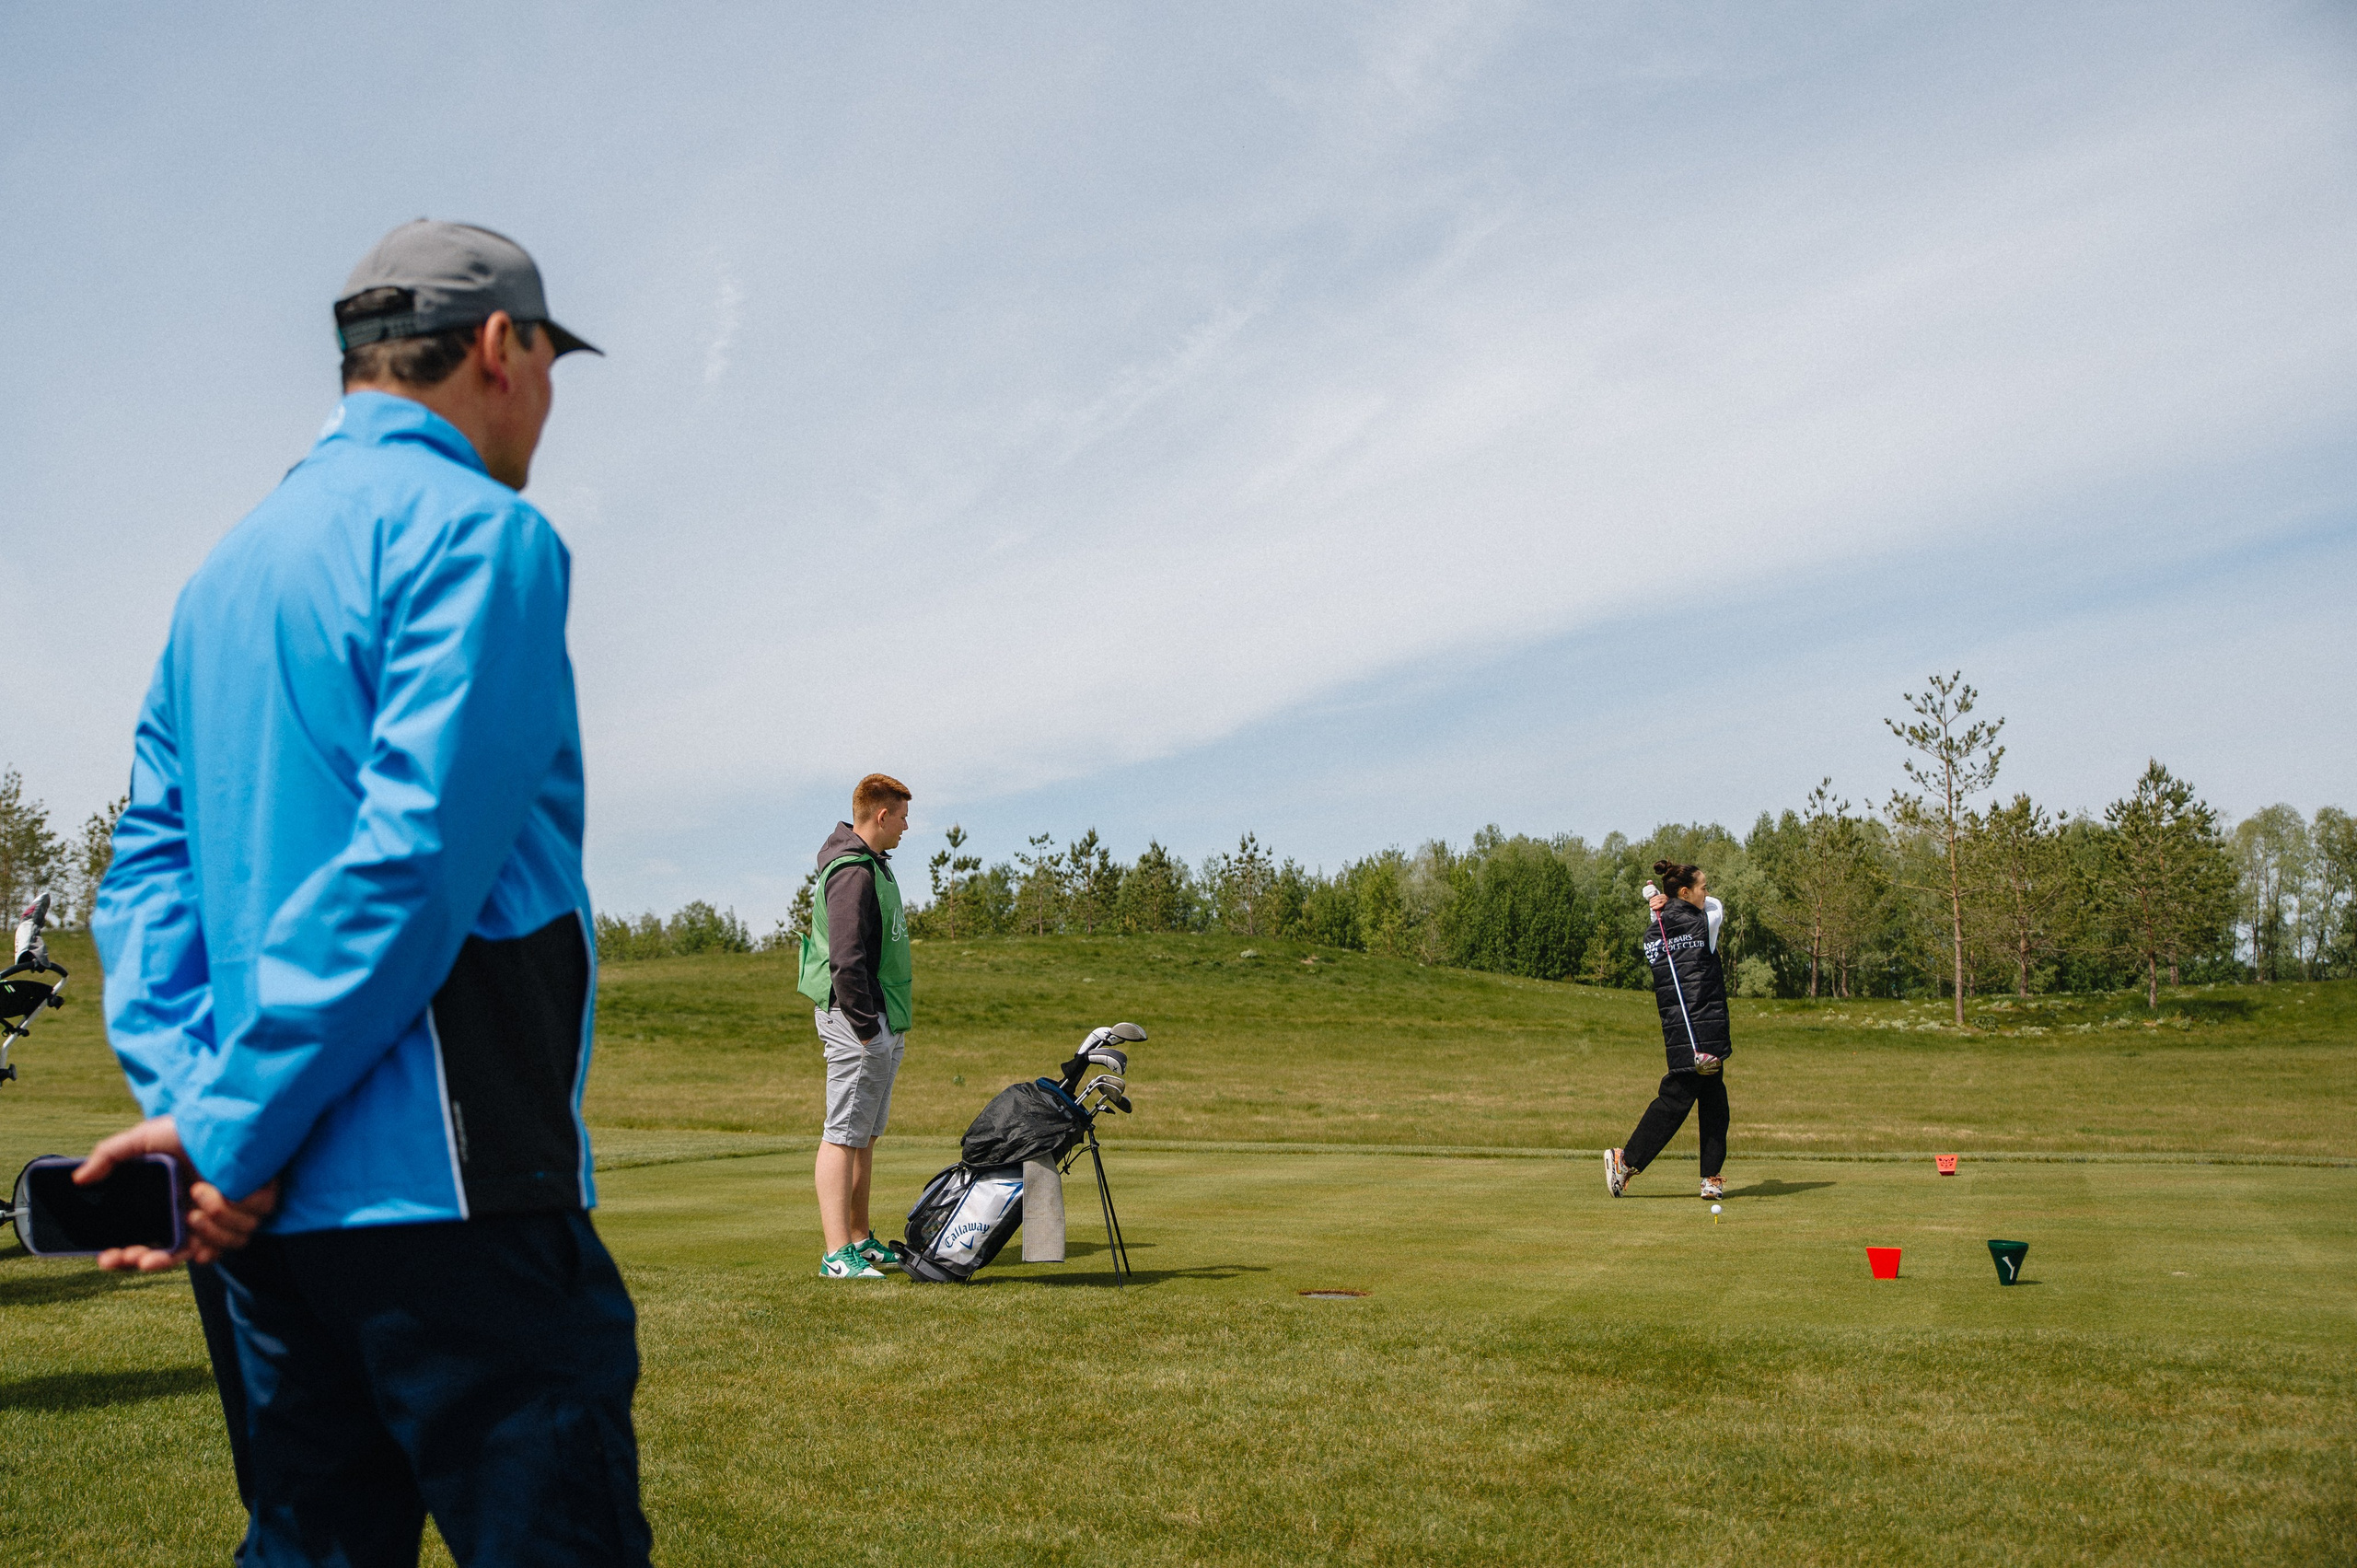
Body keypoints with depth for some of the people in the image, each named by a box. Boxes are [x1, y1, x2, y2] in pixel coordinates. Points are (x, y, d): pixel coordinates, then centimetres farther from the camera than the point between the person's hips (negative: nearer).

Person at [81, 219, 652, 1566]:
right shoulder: (481, 532, -7)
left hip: (269, 1203, 9)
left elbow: (150, 856, 14)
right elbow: (416, 856, -18)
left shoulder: (227, 567, 20)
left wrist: (187, 1090, 3)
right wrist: (232, 1125, -13)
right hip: (445, 1180, -9)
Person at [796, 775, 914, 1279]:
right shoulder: (852, 873, -16)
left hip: (882, 1022, 11)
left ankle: (862, 1241, 23)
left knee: (866, 1136, 15)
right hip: (856, 1019, -11)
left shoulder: (874, 865, 17)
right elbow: (846, 960, -23)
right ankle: (839, 1254, -7)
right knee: (843, 1135, -8)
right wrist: (865, 1027, -22)